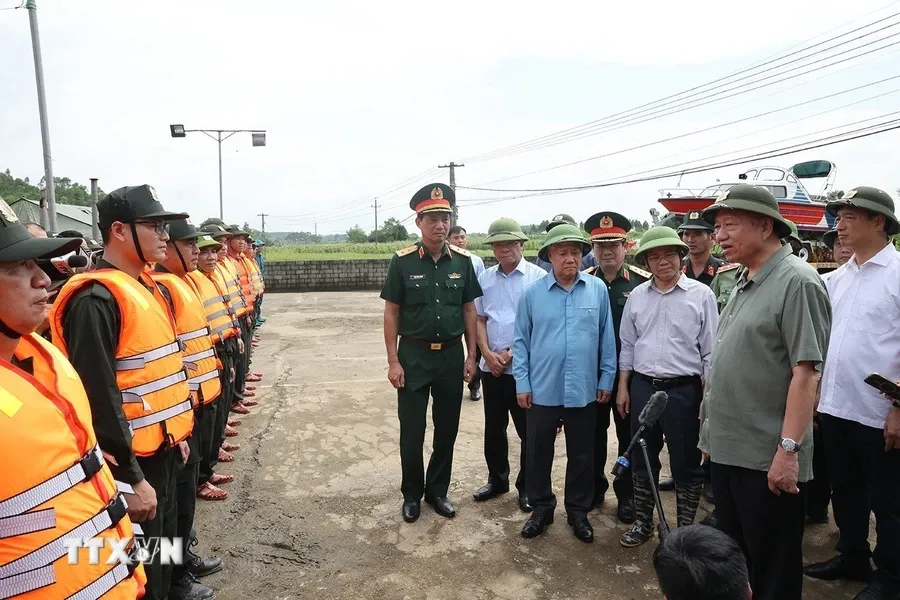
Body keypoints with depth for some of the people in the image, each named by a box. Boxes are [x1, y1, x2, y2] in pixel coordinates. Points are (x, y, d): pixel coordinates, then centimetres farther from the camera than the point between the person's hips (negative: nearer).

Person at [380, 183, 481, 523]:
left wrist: (471, 356, 2)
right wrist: (393, 361, -8)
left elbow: (469, 310, 6)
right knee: (412, 430, 7)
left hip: (451, 355, 3)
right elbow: (391, 312, -4)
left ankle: (437, 491, 31)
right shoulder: (403, 261, -7)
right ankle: (412, 494, 27)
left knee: (447, 429, 12)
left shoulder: (463, 261, 0)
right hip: (414, 356, -2)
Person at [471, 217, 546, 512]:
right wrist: (488, 353, -3)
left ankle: (527, 487, 24)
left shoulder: (538, 277, -7)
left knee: (528, 430, 7)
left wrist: (512, 352, -12)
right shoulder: (485, 278, 7)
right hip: (491, 366, 5)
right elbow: (479, 319, 11)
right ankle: (497, 479, 33)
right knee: (493, 428, 16)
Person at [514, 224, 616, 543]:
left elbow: (607, 337, 3)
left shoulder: (598, 290, -3)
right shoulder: (532, 293, -4)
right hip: (542, 390, 0)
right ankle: (541, 508, 31)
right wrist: (522, 383, -2)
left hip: (584, 390, 1)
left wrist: (607, 379, 3)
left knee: (582, 456, 14)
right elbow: (521, 341, 0)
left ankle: (578, 511, 33)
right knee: (538, 453, 12)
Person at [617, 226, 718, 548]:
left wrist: (708, 395, -7)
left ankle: (686, 529, 25)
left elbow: (710, 350, -4)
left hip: (684, 390, -3)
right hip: (642, 388, 4)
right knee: (642, 460, 14)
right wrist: (623, 387, 8)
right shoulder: (637, 296, 6)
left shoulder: (701, 294, -5)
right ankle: (643, 522, 30)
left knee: (686, 464, 8)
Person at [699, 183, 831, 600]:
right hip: (728, 450, 9)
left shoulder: (797, 282, -14)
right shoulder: (743, 283, 12)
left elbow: (805, 373, -20)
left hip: (768, 459, -8)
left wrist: (788, 449, -23)